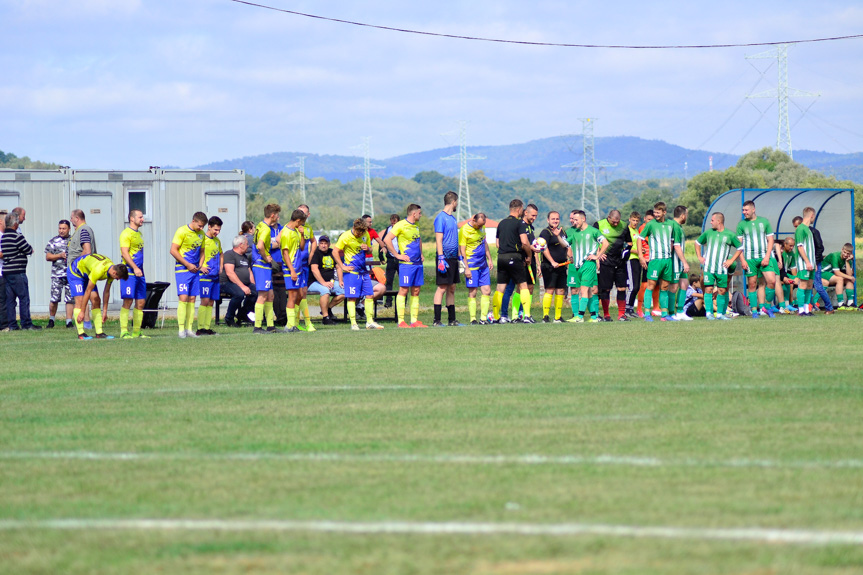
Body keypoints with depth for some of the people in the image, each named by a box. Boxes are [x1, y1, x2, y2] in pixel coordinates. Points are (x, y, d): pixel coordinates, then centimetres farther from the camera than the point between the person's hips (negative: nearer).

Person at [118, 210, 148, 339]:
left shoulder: (139, 234, 20)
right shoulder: (126, 234, -8)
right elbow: (124, 253, -16)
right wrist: (135, 268, -23)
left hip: (139, 273, 9)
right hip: (129, 272, -9)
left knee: (140, 303, 6)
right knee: (128, 302, -10)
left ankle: (136, 332, 10)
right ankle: (124, 332, -10)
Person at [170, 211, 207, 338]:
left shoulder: (201, 234, 11)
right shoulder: (182, 231, -9)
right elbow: (173, 250, -11)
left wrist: (200, 265, 4)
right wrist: (188, 264, -13)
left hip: (194, 270, 6)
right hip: (182, 270, -6)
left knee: (192, 299, 5)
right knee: (183, 298, -12)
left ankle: (189, 329, 8)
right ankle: (181, 329, -11)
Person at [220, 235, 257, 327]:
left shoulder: (245, 257, 24)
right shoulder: (229, 254, -6)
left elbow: (249, 272, 27)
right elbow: (230, 273, -17)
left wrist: (253, 286, 6)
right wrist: (242, 286, -24)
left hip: (245, 284, 8)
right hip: (227, 283, -8)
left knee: (257, 292, -18)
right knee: (240, 294, -37)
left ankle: (242, 314, 3)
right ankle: (229, 318, -17)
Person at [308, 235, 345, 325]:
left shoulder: (332, 253, 13)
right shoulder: (315, 253, -9)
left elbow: (338, 267, 19)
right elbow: (314, 269, -19)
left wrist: (340, 280, 3)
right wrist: (323, 283, -27)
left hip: (330, 281, 7)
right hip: (315, 282, -7)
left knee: (344, 291, -10)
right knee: (325, 290, -36)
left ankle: (328, 308, 7)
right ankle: (325, 317, -30)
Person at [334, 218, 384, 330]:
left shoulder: (366, 234, 6)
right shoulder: (346, 237, -11)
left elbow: (370, 250, 18)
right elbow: (335, 252, -8)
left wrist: (367, 248, -6)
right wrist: (342, 267, -12)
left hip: (363, 270, 6)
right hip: (351, 271, -6)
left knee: (370, 295, 3)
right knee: (352, 297, -6)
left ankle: (370, 322, 10)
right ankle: (353, 323, -3)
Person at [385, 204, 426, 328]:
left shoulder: (416, 226, 16)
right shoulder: (401, 225, -9)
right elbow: (387, 240, -15)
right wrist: (397, 255, -14)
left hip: (417, 262, 8)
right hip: (406, 263, -8)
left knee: (416, 291, 7)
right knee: (404, 289, -7)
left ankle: (414, 320, 10)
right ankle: (401, 321, -7)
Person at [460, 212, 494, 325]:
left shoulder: (482, 227, 9)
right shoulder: (464, 230, -12)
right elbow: (462, 250, -12)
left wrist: (490, 259, 20)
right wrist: (466, 268, -16)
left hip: (483, 265, 7)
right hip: (471, 265, -7)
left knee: (487, 291, 2)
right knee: (472, 292, -5)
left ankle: (484, 318, 6)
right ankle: (473, 319, -2)